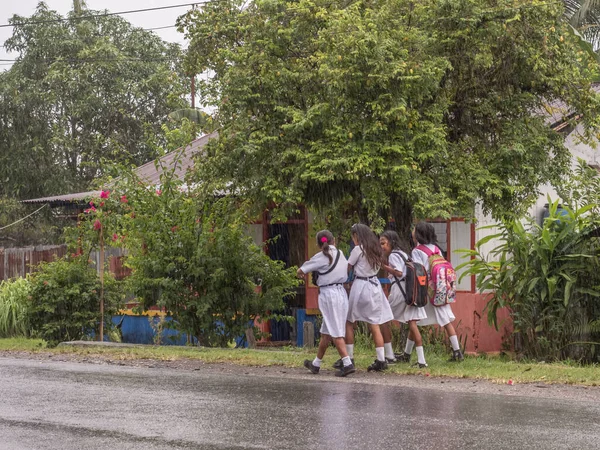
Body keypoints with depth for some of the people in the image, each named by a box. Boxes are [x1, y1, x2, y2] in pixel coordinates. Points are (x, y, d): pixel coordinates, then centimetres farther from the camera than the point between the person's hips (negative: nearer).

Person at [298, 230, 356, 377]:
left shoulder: (321, 257, -7)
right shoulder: (340, 254, 9)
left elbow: (300, 271, -4)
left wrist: (303, 273, 21)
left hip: (328, 293, -6)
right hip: (341, 292, 6)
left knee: (335, 333, -6)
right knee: (326, 331, 15)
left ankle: (347, 364, -16)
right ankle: (316, 364, 26)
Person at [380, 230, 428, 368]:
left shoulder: (393, 255, -5)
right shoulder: (403, 253, 21)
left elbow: (399, 273, -17)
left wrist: (384, 266, -19)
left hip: (399, 289, -8)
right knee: (412, 323, 6)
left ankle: (389, 356, 7)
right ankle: (421, 360, 3)